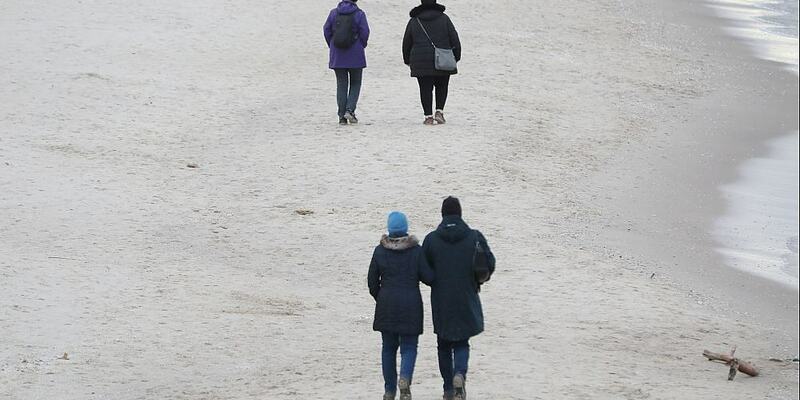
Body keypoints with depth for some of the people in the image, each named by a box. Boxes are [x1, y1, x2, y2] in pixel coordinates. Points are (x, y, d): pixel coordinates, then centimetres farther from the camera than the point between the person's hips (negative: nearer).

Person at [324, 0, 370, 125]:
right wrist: (361, 46, 8)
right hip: (355, 58, -2)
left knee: (341, 85, 8)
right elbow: (365, 32, -9)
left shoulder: (334, 13, 1)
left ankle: (342, 116, 4)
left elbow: (326, 30, 1)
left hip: (337, 56, 2)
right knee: (355, 83, 11)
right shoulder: (359, 14, -7)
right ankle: (350, 110, -7)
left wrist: (332, 47, 12)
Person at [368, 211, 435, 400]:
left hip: (386, 306, 2)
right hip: (411, 305, -2)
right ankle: (405, 378, -24)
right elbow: (428, 278, -7)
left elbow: (372, 281, 3)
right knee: (409, 347, 4)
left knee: (389, 347, 13)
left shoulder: (380, 251, -2)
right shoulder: (416, 250, -7)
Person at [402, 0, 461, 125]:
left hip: (421, 62, 0)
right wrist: (456, 57, 11)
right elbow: (454, 39, 2)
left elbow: (406, 43, 11)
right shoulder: (444, 19, 2)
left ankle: (428, 116, -1)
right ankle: (439, 111, 2)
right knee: (441, 87, 14)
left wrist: (407, 60, 23)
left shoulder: (414, 21, 5)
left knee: (425, 89, 3)